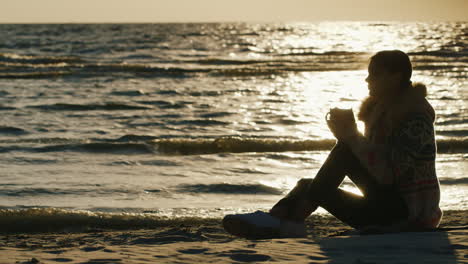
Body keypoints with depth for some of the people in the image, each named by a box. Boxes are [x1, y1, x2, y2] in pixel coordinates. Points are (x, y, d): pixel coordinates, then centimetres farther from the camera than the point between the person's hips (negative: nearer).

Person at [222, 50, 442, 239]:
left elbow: (386, 173, -24)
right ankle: (274, 221, -28)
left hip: (411, 213, -9)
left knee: (345, 150, -21)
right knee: (309, 186, 2)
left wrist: (351, 136, -20)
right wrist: (346, 134, -7)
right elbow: (366, 159, 11)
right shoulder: (381, 108, 13)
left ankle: (294, 219, -24)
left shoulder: (416, 117, -16)